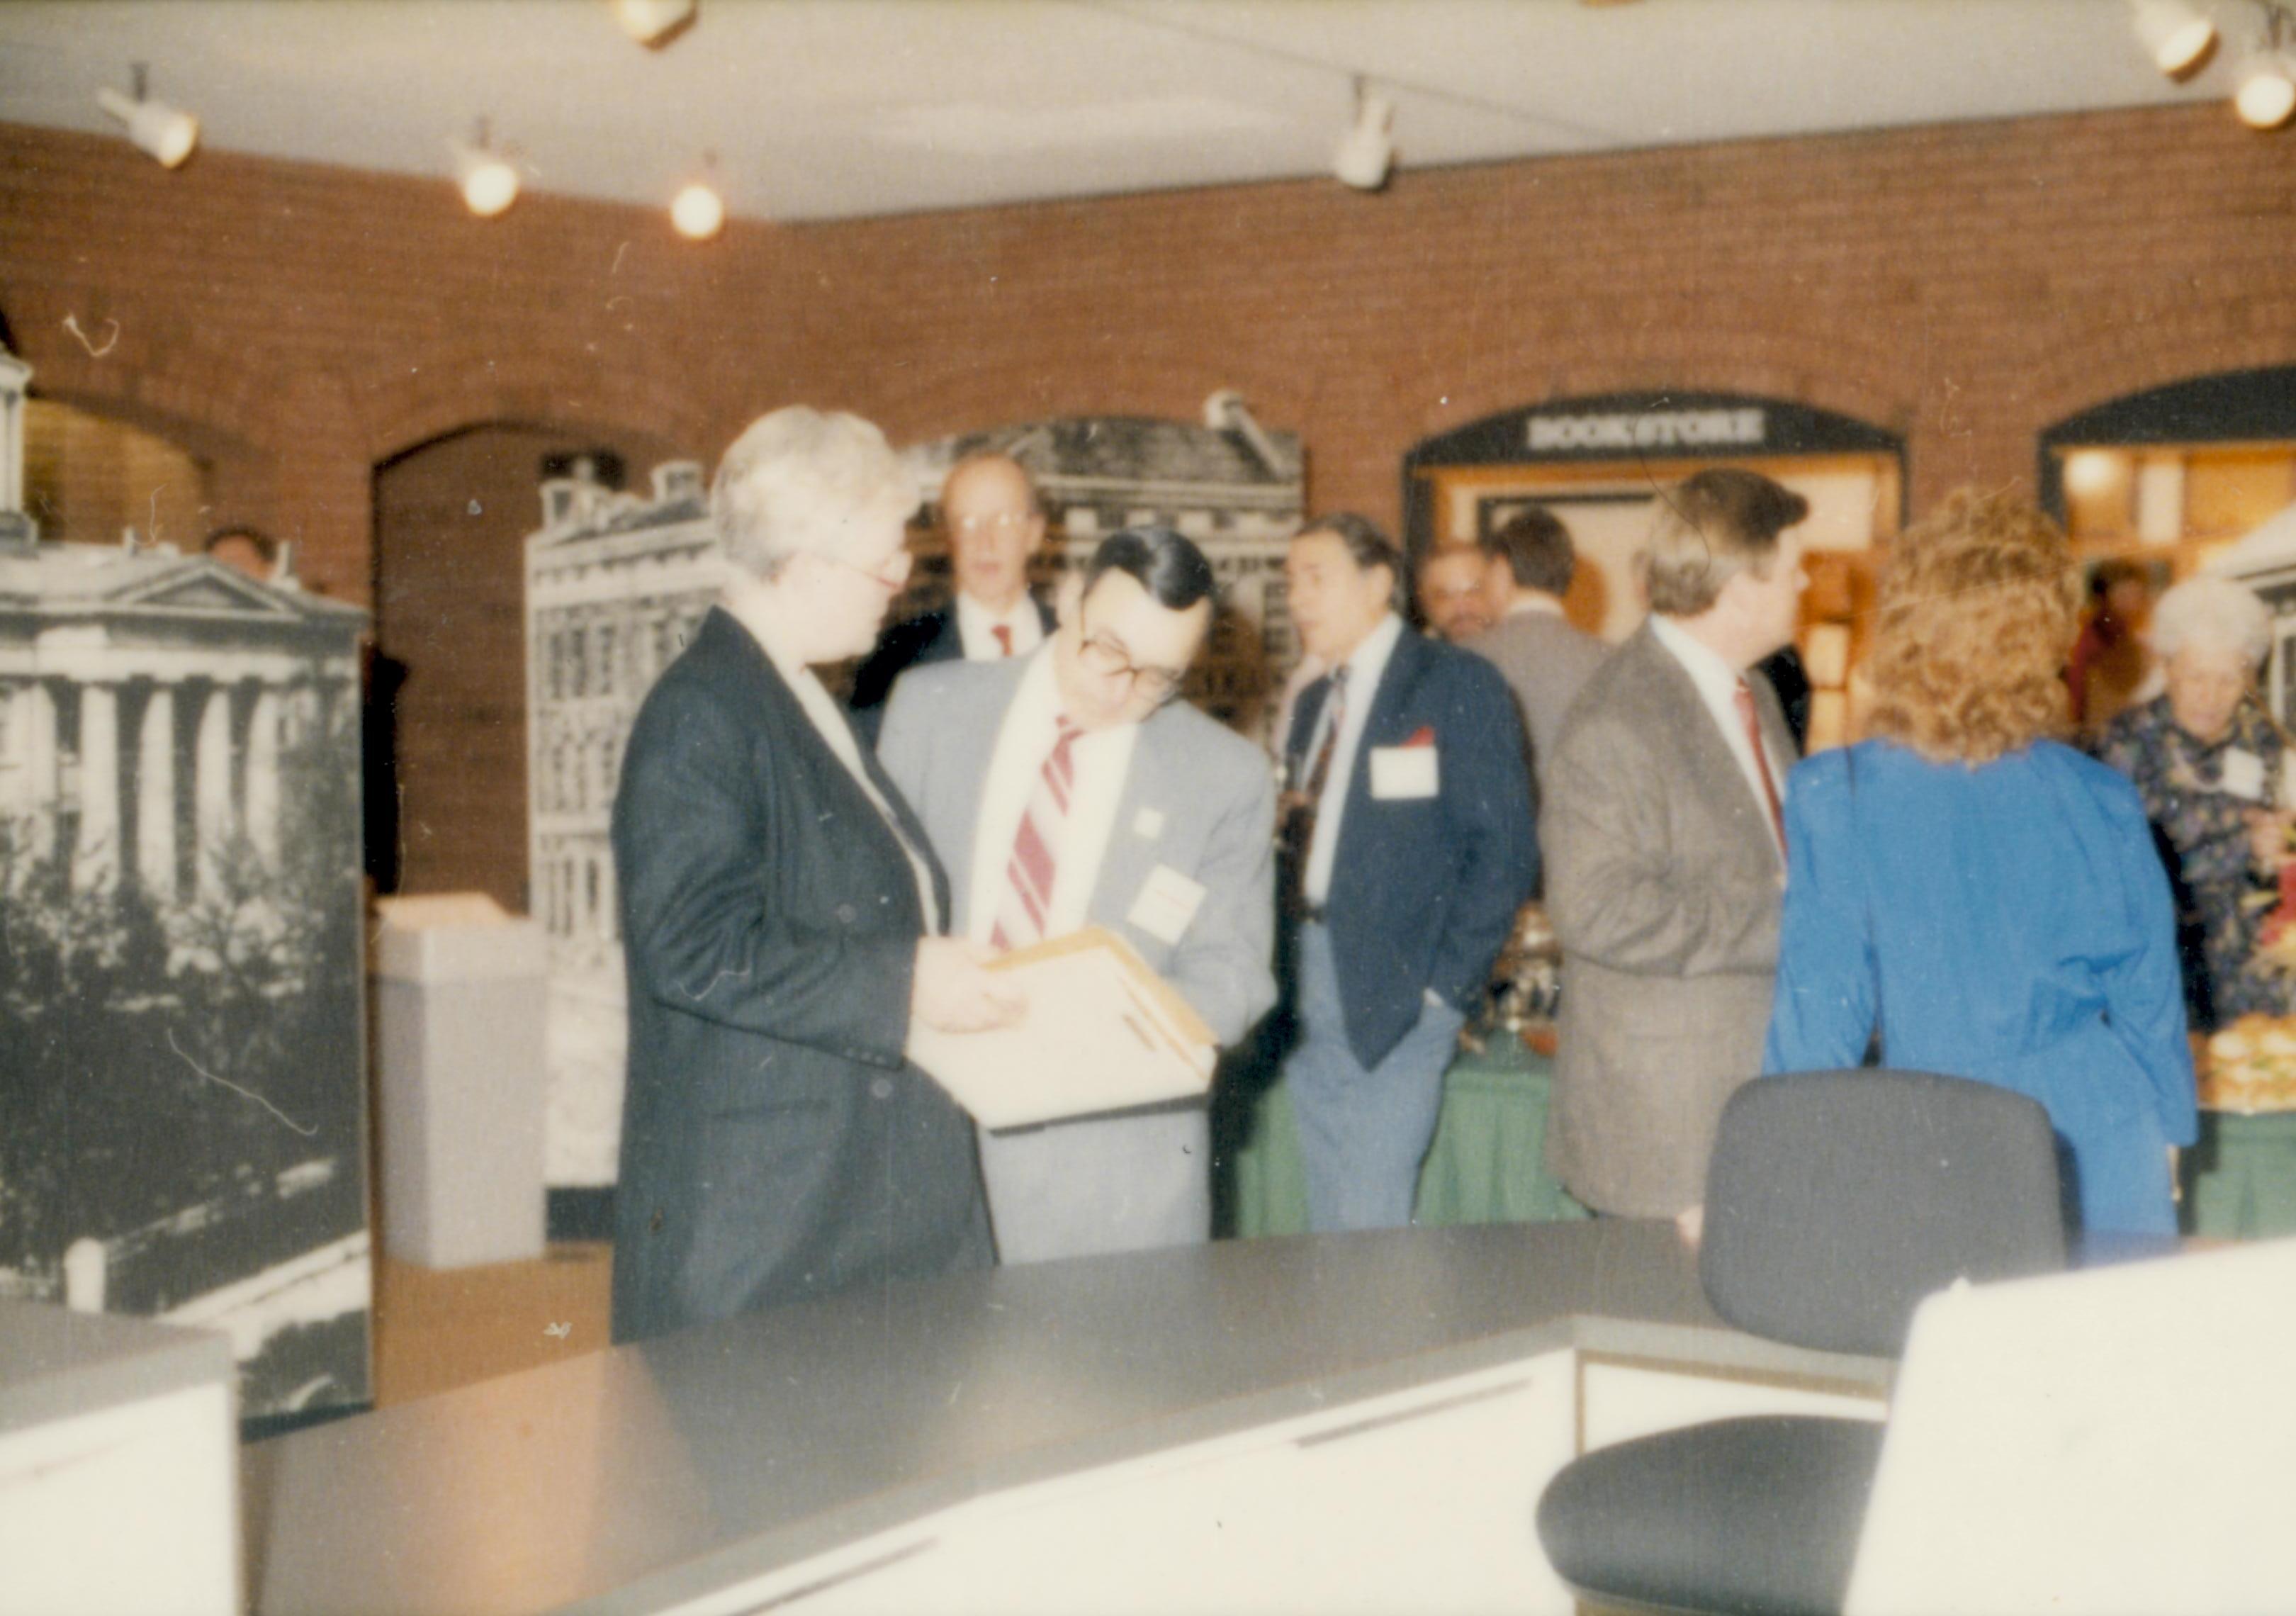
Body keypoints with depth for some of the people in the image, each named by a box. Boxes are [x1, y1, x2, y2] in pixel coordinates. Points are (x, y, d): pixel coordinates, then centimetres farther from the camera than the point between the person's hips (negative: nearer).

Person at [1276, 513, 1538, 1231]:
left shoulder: (1458, 686, -5)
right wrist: (1287, 970, 3)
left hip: (1397, 997, -7)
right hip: (1311, 996, 7)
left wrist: (1443, 985, -14)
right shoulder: (1315, 702, 17)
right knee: (1328, 1225, 9)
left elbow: (1505, 852, -10)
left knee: (1373, 1227, -8)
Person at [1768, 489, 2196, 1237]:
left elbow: (1819, 1006, -7)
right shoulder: (2100, 800, -6)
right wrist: (2167, 1132, 21)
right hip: (2102, 1150, 2)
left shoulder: (1836, 798, -12)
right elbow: (2148, 994, 5)